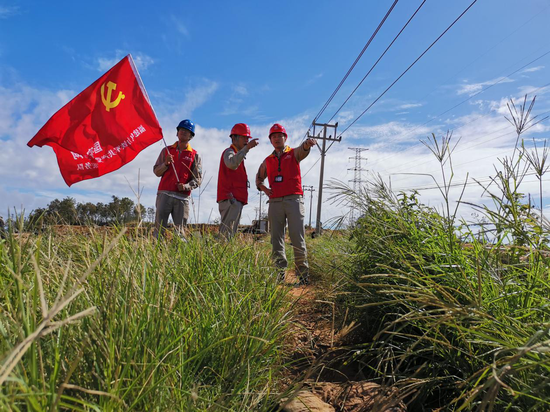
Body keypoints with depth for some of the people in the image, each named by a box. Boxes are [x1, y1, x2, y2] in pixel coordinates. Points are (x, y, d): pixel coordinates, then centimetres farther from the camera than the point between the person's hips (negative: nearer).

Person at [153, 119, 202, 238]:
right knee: (159, 226, -6)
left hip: (182, 197, 0)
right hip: (164, 194, 1)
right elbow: (156, 172, 11)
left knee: (180, 229, -1)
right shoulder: (166, 150, 15)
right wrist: (165, 163, -8)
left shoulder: (195, 155, 11)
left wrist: (186, 186, -13)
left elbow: (197, 179, 5)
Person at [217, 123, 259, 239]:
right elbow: (231, 164, -28)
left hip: (235, 200, 10)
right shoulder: (229, 151, -4)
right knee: (226, 233, -15)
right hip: (231, 199, -10)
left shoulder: (238, 154, 27)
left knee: (231, 232, 9)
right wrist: (247, 147, -35)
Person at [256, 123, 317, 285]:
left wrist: (308, 143, -38)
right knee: (276, 240, 2)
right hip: (275, 202, 4)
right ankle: (279, 275, 8)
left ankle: (303, 275, -1)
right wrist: (263, 188, 9)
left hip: (293, 200, -3)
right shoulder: (267, 161, 19)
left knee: (297, 238, -6)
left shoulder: (294, 154, 10)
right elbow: (259, 177, 32)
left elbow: (303, 149, -13)